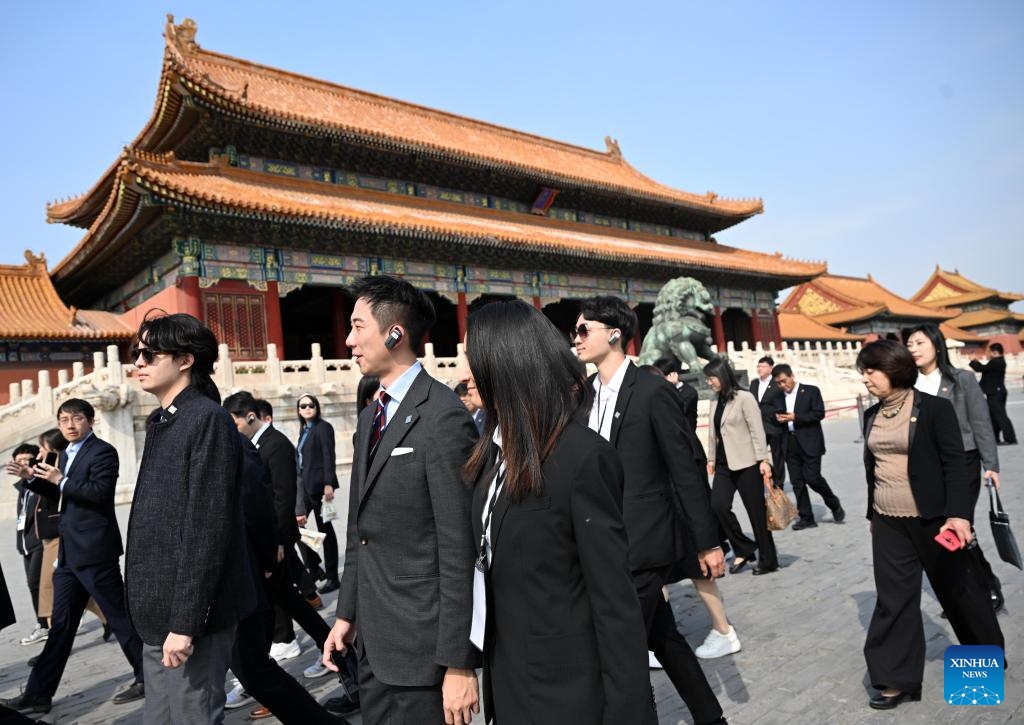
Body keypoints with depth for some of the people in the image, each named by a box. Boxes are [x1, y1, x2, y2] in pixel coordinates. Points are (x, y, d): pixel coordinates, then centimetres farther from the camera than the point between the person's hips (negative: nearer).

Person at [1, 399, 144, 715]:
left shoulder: (103, 451, -11)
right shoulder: (66, 454, 15)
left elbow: (100, 492, -23)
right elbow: (62, 496, 22)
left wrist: (61, 480, -20)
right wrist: (33, 479, 9)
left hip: (94, 549, -8)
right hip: (69, 552, 8)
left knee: (120, 616, 1)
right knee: (60, 624, 14)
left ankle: (147, 678, 13)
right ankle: (38, 693, 23)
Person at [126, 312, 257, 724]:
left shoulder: (208, 419, -15)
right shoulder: (161, 422, 13)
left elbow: (207, 529, -20)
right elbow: (157, 521, 14)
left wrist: (185, 623, -20)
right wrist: (158, 614, 13)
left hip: (188, 615, -8)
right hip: (158, 614, 9)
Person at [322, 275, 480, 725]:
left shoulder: (443, 417, -19)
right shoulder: (371, 417, 9)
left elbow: (459, 550, -19)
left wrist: (458, 663, -17)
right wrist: (346, 614, 14)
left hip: (422, 645, -8)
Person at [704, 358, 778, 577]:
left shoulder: (744, 398, -9)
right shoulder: (715, 401, 9)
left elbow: (757, 431, -12)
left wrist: (763, 460, -16)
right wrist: (711, 458, 14)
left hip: (746, 463, -5)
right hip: (724, 464, 6)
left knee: (756, 511, 2)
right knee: (718, 505, -9)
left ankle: (768, 560, 17)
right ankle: (744, 550, 9)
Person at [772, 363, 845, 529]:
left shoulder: (811, 391, -2)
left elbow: (820, 413, -10)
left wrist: (795, 418, -17)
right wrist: (779, 419, -6)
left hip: (809, 442, -5)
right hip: (790, 444, 5)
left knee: (812, 478, -9)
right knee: (797, 482, 3)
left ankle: (834, 504, 18)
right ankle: (806, 517, 12)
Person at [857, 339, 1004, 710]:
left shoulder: (934, 408, -9)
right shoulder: (872, 415, 6)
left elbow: (955, 464, -12)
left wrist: (958, 514, -21)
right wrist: (873, 514, 18)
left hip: (933, 519, -4)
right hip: (888, 524, 4)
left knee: (959, 588, 15)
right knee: (893, 599, 5)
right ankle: (899, 679, 14)